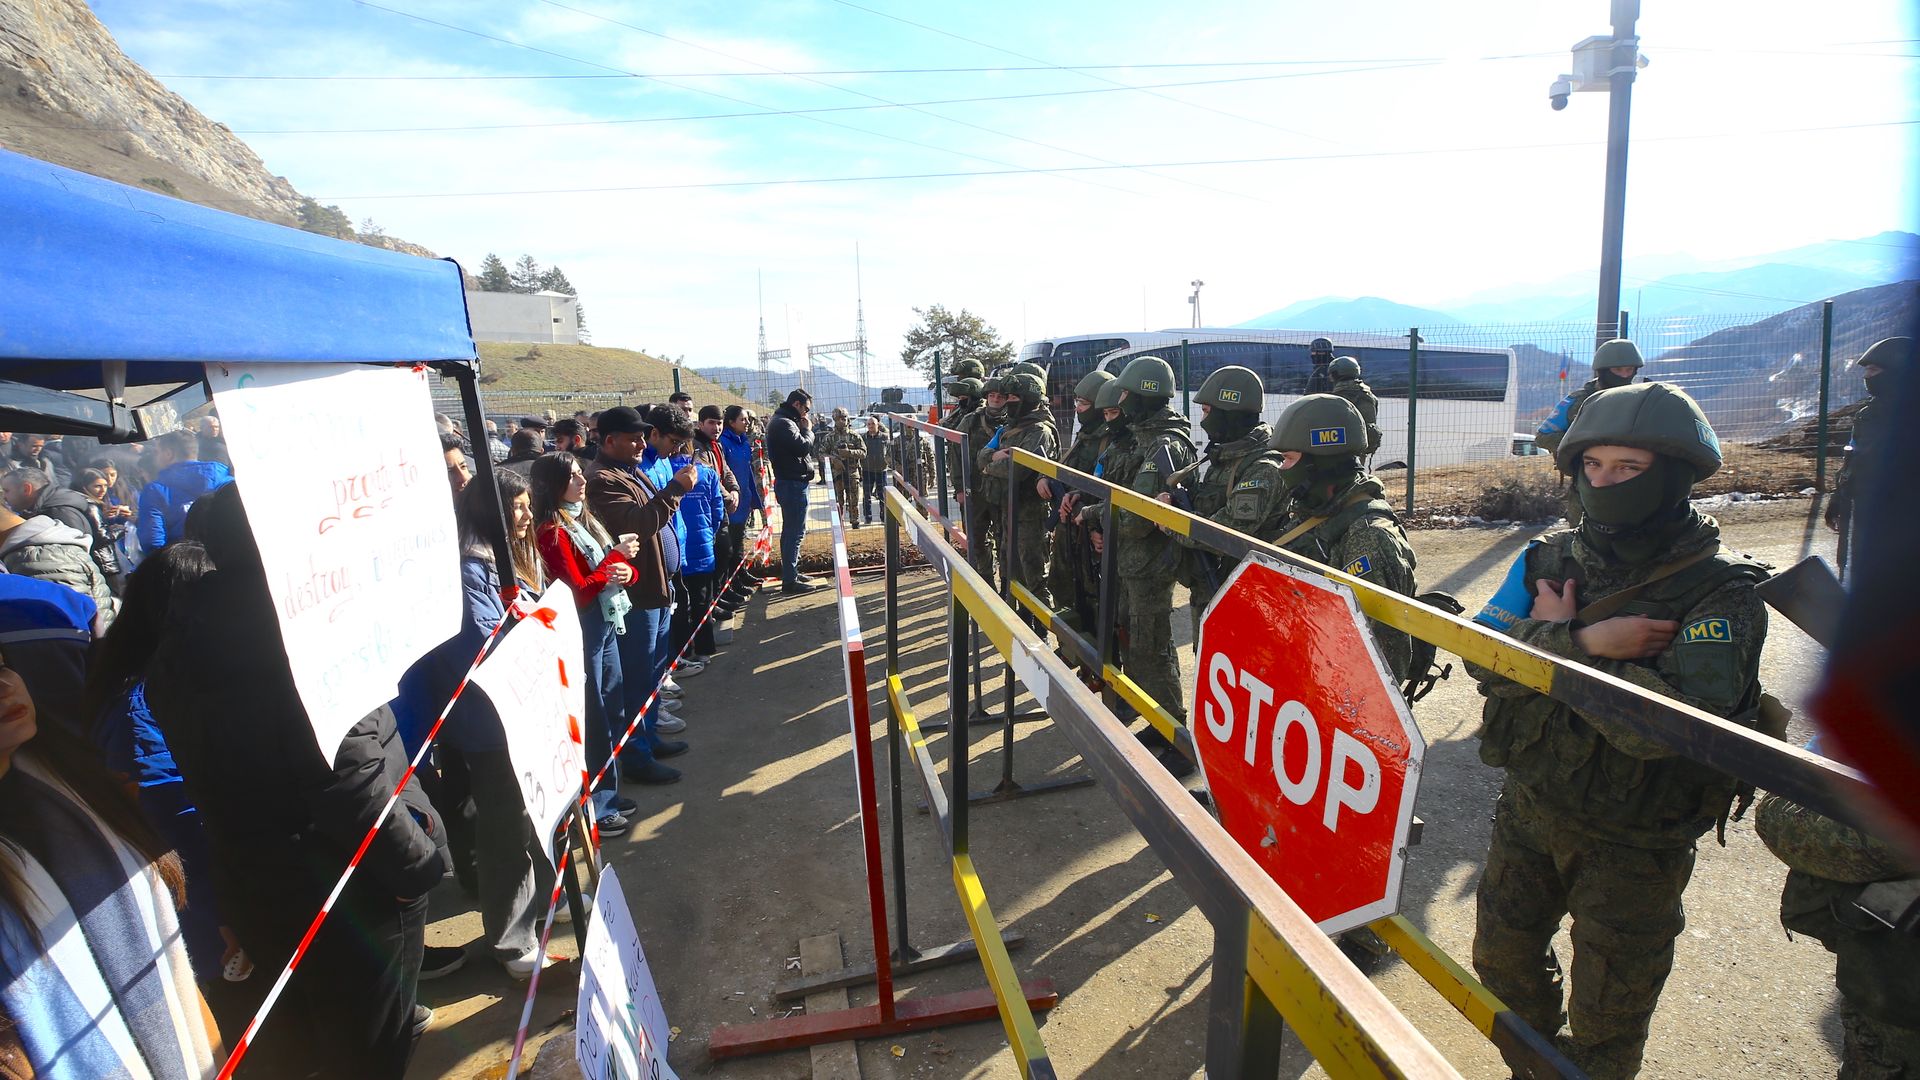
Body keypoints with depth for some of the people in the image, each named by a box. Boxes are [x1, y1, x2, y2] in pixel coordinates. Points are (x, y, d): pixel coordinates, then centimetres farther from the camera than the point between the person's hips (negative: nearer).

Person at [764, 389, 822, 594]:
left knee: (790, 530, 18)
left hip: (790, 482, 11)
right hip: (793, 484, -11)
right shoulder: (784, 423, -17)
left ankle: (791, 572, 28)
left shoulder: (782, 421, 16)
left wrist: (803, 430, 2)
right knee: (795, 532, -8)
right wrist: (807, 430, -7)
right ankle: (790, 581, -6)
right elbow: (803, 447, -23)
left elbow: (802, 449, 16)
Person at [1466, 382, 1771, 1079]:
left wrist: (1554, 641, -22)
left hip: (1634, 844, -4)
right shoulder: (1551, 559, -4)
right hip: (1528, 812, 4)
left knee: (1607, 1023, 15)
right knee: (1503, 964, 22)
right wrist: (1582, 641, -28)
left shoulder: (1722, 592, -18)